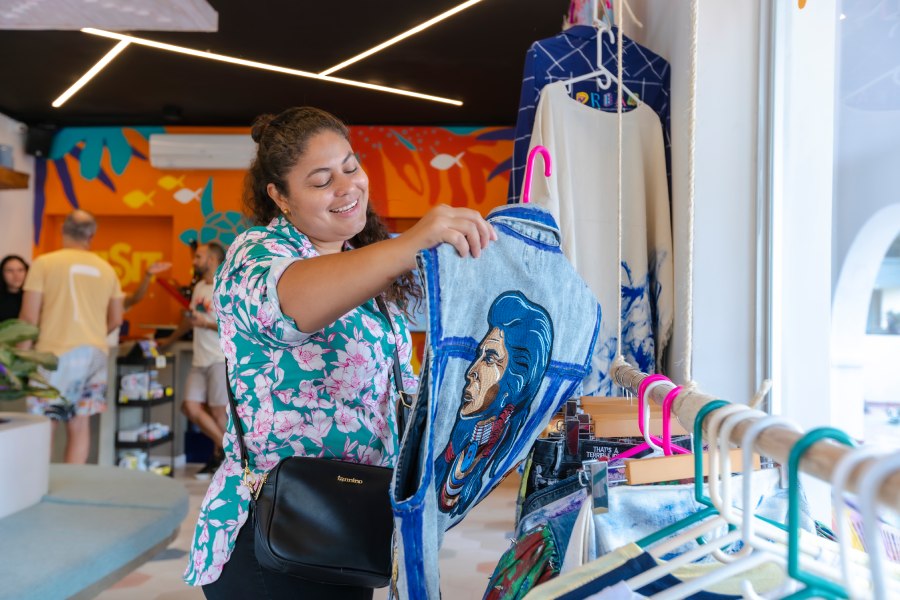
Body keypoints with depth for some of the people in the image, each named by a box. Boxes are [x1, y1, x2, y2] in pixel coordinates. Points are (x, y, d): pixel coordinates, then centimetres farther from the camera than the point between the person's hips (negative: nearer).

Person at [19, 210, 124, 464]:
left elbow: (29, 317, -7)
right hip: (95, 353, 4)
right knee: (80, 424, 9)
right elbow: (115, 320, 13)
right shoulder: (106, 269, 8)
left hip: (57, 352, -4)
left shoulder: (44, 263, -5)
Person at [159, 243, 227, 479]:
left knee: (218, 411, -4)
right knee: (190, 407, 2)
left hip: (221, 360, -8)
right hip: (200, 361, 8)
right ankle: (227, 449, 16)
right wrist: (169, 340, 36)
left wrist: (206, 324, -20)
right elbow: (189, 319, 28)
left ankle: (220, 454, 15)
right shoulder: (199, 287, 14)